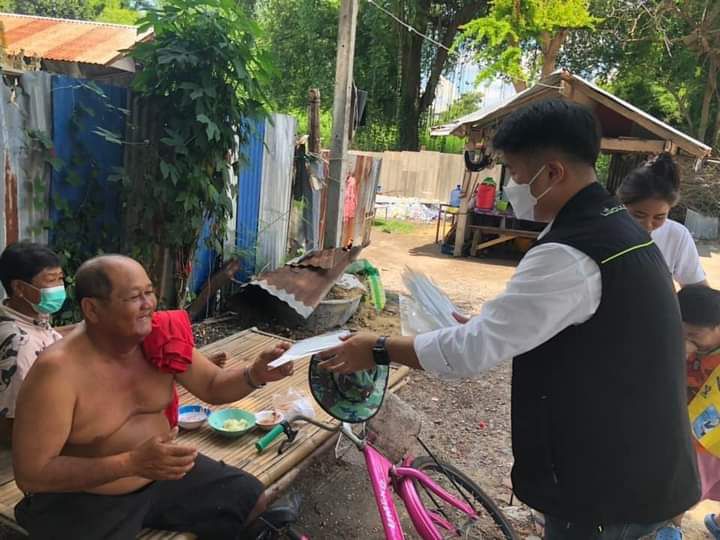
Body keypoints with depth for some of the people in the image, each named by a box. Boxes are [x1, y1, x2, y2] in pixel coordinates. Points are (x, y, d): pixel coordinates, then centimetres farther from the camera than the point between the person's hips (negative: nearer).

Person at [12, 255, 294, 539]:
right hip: (83, 501, -5)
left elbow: (213, 387, 1)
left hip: (163, 473, 5)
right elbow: (30, 474, -23)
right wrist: (131, 464, -33)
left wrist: (256, 374, -21)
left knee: (251, 500, 5)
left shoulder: (162, 337, -10)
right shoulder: (57, 370, -26)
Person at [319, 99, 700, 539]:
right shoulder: (620, 228, 4)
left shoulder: (569, 255, -28)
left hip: (608, 487, -9)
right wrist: (482, 323, 9)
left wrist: (380, 350, -15)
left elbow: (475, 350, -27)